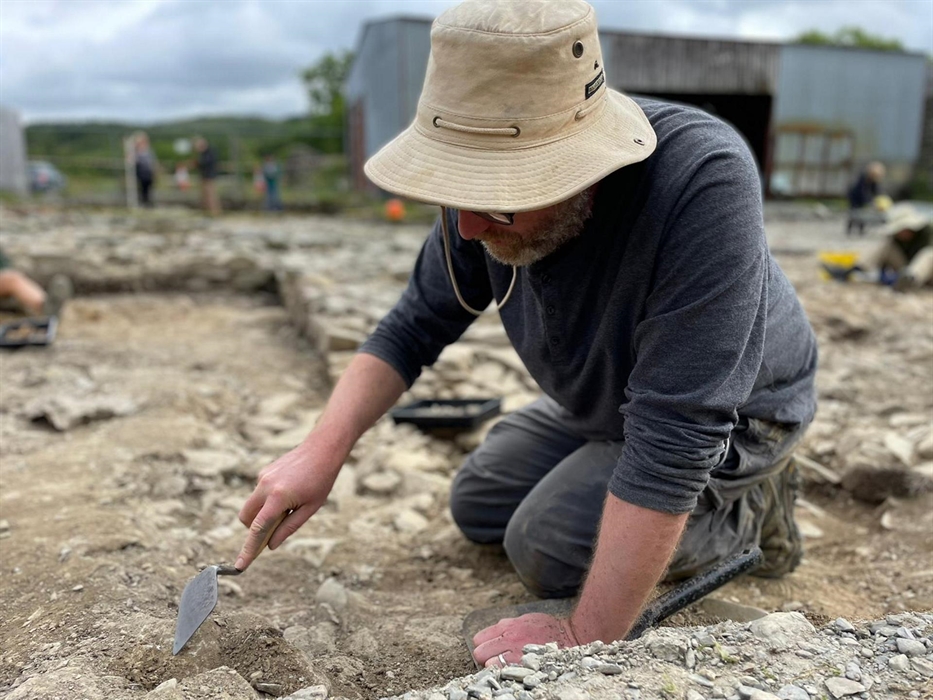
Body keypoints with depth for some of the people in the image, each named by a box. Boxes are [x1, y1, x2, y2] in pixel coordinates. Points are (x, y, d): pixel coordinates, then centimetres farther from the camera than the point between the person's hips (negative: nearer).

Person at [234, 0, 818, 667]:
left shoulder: (703, 182, -42)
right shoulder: (493, 185, -22)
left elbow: (675, 438, -42)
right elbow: (415, 325, -9)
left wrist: (586, 638, -36)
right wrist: (324, 449, -22)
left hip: (732, 414, -6)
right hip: (599, 400, 6)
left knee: (547, 548, -14)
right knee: (477, 507, 12)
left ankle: (748, 505, 5)